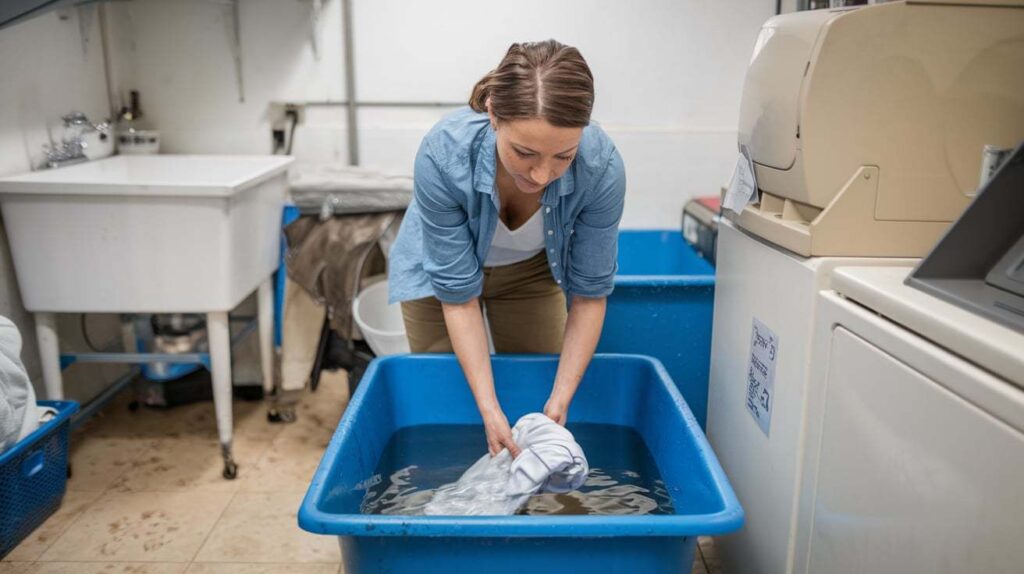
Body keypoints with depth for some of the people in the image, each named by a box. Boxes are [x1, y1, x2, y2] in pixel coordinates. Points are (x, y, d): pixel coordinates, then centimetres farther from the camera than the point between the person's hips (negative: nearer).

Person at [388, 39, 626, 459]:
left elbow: (589, 291, -21)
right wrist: (489, 410, -32)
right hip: (441, 267, -1)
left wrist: (560, 399, -26)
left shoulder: (601, 166, -34)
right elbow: (458, 292, -29)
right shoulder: (443, 154, -38)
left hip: (532, 268, 1)